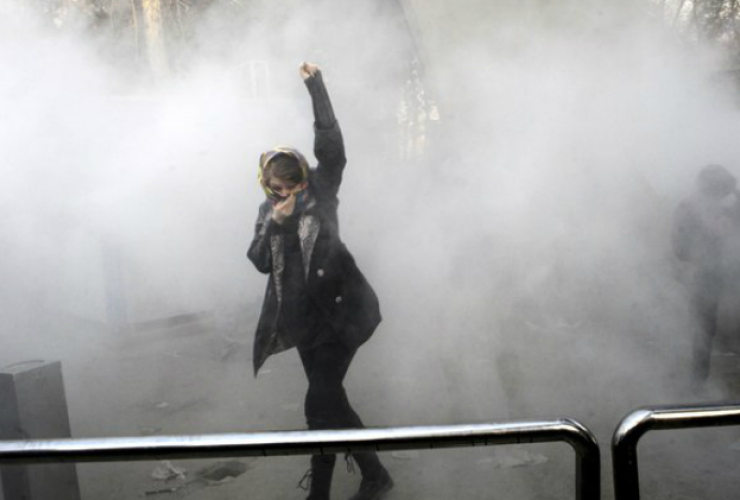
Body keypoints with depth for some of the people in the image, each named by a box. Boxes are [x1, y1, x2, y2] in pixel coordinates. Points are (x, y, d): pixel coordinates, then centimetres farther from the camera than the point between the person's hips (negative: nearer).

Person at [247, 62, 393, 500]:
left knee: (321, 404, -9)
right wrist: (275, 224, -13)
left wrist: (316, 87, -16)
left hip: (339, 311, -6)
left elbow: (331, 144, -13)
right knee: (330, 400, 12)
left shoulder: (320, 193, -1)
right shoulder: (269, 211, 12)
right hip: (305, 317, 6)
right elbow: (260, 261, 2)